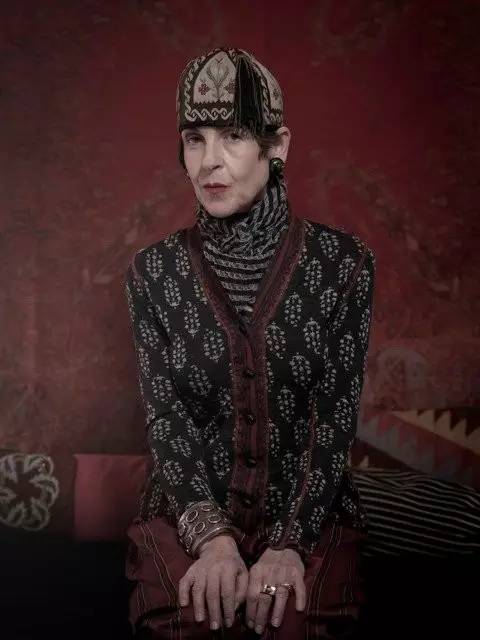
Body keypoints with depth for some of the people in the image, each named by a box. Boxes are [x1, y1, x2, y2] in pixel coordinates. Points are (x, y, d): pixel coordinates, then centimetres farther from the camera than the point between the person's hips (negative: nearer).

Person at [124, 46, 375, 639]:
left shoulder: (342, 262, -5)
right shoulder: (153, 271, 0)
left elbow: (336, 419, -7)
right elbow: (164, 419, -4)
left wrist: (291, 544, -18)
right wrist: (212, 537, -19)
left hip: (310, 509, -1)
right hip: (188, 510, 1)